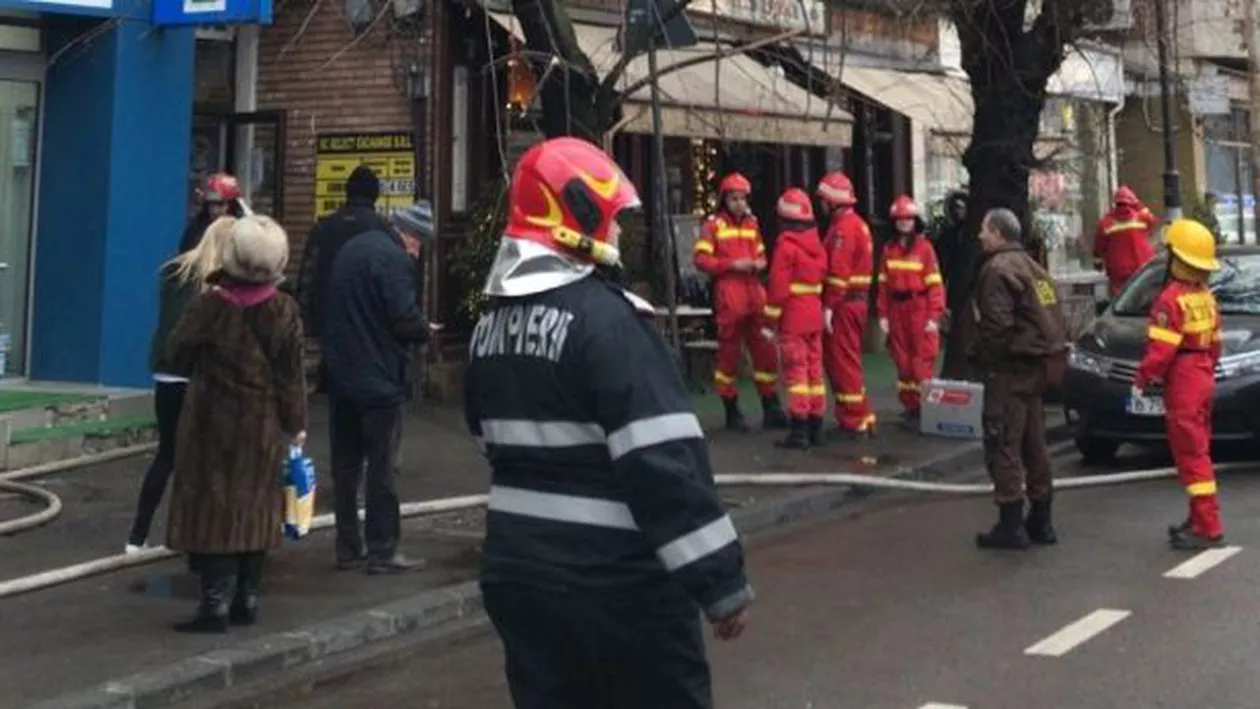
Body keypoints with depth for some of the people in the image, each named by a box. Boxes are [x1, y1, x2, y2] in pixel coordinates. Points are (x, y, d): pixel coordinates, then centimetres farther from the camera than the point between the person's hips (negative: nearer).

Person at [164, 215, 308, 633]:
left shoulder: (209, 306, -13)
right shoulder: (284, 311, -6)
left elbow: (180, 360, -3)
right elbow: (292, 376, -4)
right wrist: (295, 424, 5)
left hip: (213, 422, -3)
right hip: (264, 425, 3)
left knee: (213, 508, 1)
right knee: (255, 508, 11)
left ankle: (215, 603, -3)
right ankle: (247, 599, 16)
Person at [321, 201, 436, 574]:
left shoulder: (351, 249, 13)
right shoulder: (394, 258, -15)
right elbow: (405, 320, -22)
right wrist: (426, 330, 0)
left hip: (341, 375, 8)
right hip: (378, 379, -8)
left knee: (346, 464, 12)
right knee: (383, 467, 0)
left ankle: (348, 548, 19)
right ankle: (382, 552, 4)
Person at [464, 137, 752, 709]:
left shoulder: (490, 325, 9)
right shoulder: (606, 318, -18)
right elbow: (664, 463, -22)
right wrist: (721, 580, -18)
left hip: (515, 567, 8)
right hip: (614, 579, -8)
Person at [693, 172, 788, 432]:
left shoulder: (752, 223, 15)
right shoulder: (713, 225, -2)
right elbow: (700, 259, -10)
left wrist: (760, 263, 1)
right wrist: (732, 264, -18)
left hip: (754, 293, 5)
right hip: (728, 295, -5)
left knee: (765, 350, 5)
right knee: (729, 352, 4)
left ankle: (771, 409, 13)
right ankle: (732, 411, 14)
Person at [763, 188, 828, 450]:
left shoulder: (786, 245, -14)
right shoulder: (816, 244, 10)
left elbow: (778, 287, -16)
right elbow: (822, 278, 12)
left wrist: (771, 321, -11)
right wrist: (817, 306, 16)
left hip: (792, 314, -7)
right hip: (814, 312, 7)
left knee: (796, 370, -6)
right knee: (814, 368, 12)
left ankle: (799, 431, -7)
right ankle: (816, 427, 17)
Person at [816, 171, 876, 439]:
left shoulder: (843, 227, -14)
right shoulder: (857, 223, 17)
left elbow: (839, 271, -21)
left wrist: (829, 306, -20)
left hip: (843, 303, -10)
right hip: (857, 300, 10)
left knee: (842, 362, -4)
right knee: (847, 360, 17)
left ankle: (853, 423, 1)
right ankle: (862, 417, 23)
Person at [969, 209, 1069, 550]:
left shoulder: (998, 269, -14)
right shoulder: (1031, 266, 17)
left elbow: (996, 326, -23)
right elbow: (1052, 319, 18)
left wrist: (980, 356, -10)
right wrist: (1052, 354, 19)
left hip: (1011, 368, -10)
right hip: (1037, 365, 10)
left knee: (1002, 445, -6)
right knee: (1034, 444, 16)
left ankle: (1011, 525, -4)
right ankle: (1041, 520, 23)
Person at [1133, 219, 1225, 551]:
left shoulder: (1172, 298, -18)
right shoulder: (1206, 296, 10)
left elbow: (1160, 349, -21)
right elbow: (1215, 343, 16)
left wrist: (1142, 380, -12)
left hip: (1182, 382, -9)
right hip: (1204, 378, 9)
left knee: (1192, 455, -6)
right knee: (1198, 451, 17)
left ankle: (1208, 528, -5)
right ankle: (1200, 519, 25)